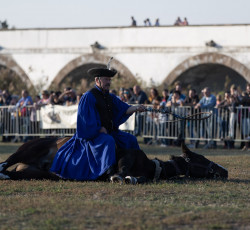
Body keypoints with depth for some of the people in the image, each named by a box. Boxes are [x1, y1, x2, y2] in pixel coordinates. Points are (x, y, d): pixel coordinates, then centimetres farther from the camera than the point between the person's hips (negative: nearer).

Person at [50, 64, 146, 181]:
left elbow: (124, 109, 0)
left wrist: (136, 108, -19)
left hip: (109, 132, 8)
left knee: (131, 139, 3)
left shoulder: (110, 97, 11)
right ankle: (110, 172, -43)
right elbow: (90, 122, -17)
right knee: (108, 141, -34)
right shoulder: (89, 97, -12)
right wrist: (105, 133, -19)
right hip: (93, 134, -8)